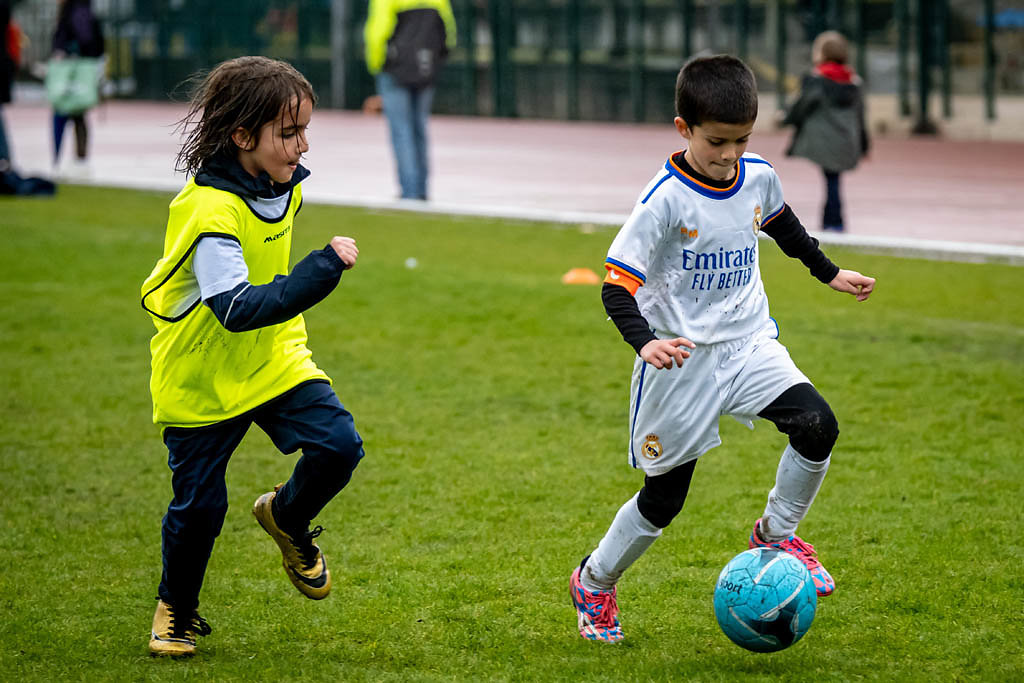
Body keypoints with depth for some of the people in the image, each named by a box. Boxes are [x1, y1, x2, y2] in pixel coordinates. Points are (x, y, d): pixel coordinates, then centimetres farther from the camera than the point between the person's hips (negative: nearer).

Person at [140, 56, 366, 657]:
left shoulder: (283, 182, -4)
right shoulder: (211, 212, -30)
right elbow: (238, 310, -38)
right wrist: (323, 269, -43)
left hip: (274, 357, 6)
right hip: (202, 375, -6)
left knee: (339, 445, -13)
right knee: (200, 503, 2)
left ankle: (287, 518, 18)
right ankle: (177, 610, 29)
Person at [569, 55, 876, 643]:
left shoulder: (758, 177, -2)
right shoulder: (665, 199, -19)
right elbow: (617, 285, -21)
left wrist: (830, 273, 30)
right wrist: (645, 342, -37)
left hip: (749, 346, 4)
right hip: (682, 359, -4)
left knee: (817, 425, -21)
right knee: (664, 498, 5)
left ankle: (776, 533, 4)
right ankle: (595, 582, 31)